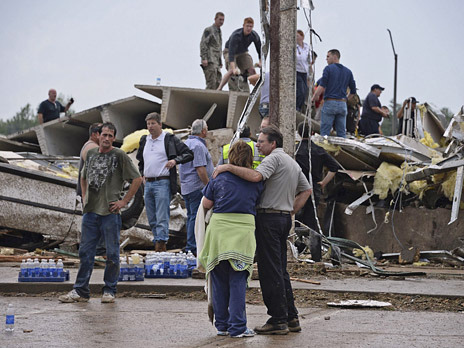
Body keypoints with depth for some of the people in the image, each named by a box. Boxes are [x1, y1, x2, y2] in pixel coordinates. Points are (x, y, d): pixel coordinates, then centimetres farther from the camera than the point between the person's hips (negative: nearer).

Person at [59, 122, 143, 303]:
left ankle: (109, 290, 10)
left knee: (112, 253, 1)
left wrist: (124, 201, -7)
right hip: (90, 211, 5)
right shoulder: (91, 153, 12)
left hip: (110, 212, -5)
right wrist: (84, 197, 16)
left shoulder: (119, 155, -3)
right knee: (85, 252, 7)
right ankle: (80, 291, 12)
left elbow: (137, 179, -5)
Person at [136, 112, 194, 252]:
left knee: (162, 217, -14)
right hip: (148, 184, 7)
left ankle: (161, 243, -20)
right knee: (152, 218, 8)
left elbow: (189, 154, -3)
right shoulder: (144, 141, 17)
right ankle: (158, 244, 14)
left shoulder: (170, 139, -1)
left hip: (163, 183, -7)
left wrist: (175, 160, -19)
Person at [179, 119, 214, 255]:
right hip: (197, 187, -10)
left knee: (191, 216, 14)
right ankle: (192, 247, -9)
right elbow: (200, 169, -21)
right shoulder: (198, 146, -15)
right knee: (196, 217, -8)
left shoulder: (186, 143, 16)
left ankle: (191, 246, 19)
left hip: (186, 186, 10)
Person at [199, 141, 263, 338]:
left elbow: (206, 204, 9)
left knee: (219, 279, 11)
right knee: (237, 280, 1)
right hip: (243, 228, -1)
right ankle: (237, 327, -3)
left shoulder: (220, 177, 3)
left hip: (219, 227, 1)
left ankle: (222, 325, 17)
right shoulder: (256, 180, 3)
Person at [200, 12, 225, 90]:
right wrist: (204, 58, -18)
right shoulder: (208, 30, -1)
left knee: (218, 83, 1)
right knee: (212, 83, -16)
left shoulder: (219, 32, 24)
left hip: (217, 63, 8)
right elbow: (203, 44, -9)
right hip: (210, 61, -8)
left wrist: (220, 61, 22)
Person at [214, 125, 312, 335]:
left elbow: (255, 176, -29)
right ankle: (291, 318, 15)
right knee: (280, 270, 14)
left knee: (270, 271, -7)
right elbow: (306, 190, 25)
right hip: (284, 219, 10)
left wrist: (228, 167, -22)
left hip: (268, 218, -10)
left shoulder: (274, 158, -11)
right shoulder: (292, 163, 20)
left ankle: (278, 320, -6)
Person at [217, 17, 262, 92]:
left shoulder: (254, 35, -19)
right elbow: (231, 52, -40)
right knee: (232, 71, -28)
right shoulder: (236, 35, -35)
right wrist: (234, 68, -50)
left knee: (252, 70, -14)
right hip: (230, 51, -5)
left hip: (243, 53, 5)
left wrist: (260, 62, -15)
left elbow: (259, 49, -3)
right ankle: (219, 89, -22)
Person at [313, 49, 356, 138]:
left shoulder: (328, 68, -2)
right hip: (343, 104, 5)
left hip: (330, 103, -5)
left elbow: (322, 87, -12)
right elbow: (353, 91, 15)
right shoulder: (348, 71, 14)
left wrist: (313, 99, -6)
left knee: (325, 133, -4)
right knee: (342, 133, 6)